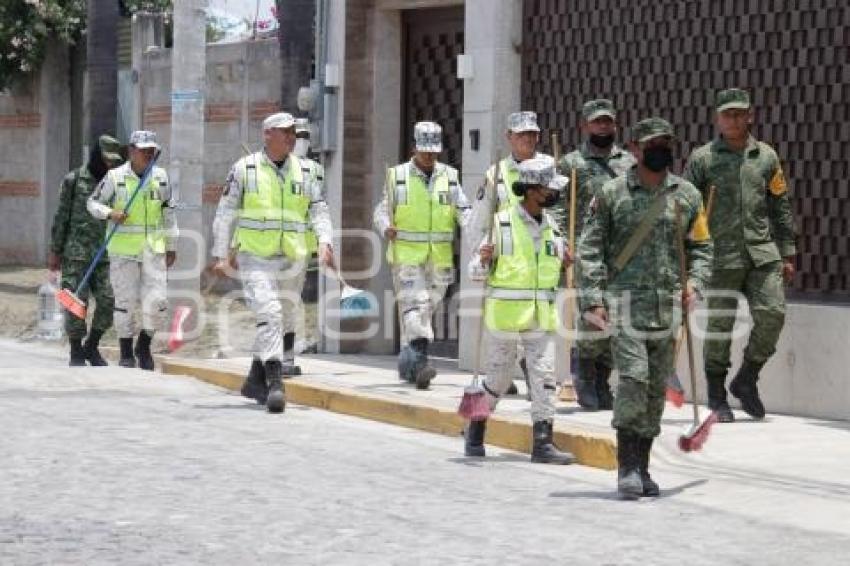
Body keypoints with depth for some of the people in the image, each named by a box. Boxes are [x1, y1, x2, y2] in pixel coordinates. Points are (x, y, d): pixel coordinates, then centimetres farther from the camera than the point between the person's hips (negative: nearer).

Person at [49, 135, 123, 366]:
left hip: (104, 254, 3)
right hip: (76, 252, -3)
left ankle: (92, 347, 13)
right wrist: (55, 251, -2)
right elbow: (61, 216, 0)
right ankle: (76, 353, 7)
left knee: (108, 301, -5)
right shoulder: (74, 180, -2)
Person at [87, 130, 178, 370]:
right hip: (123, 249, -3)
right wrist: (110, 213, -16)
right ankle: (126, 353, 15)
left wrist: (171, 247, 17)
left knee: (157, 301, -5)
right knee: (125, 301, 2)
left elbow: (168, 212, 15)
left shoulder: (161, 177, 7)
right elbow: (93, 202, 5)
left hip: (153, 249, 3)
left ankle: (143, 347, 16)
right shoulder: (115, 177, -4)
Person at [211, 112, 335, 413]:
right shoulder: (244, 169, 0)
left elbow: (319, 211, 7)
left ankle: (255, 381, 28)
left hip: (292, 261, 4)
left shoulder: (305, 171, 8)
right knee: (269, 315, -19)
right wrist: (221, 255, -1)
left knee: (283, 323, 11)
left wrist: (325, 242, -11)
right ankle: (275, 384, -23)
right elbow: (226, 213, 3)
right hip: (255, 258, -4)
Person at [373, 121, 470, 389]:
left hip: (440, 259, 4)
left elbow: (463, 211, 4)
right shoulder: (398, 176, 1)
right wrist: (386, 228, -17)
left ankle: (407, 362, 23)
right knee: (414, 306, -15)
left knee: (426, 309, 10)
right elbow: (382, 210, 4)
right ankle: (420, 362, -24)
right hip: (407, 256, -4)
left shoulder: (450, 177, 8)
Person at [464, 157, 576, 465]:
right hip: (504, 313, -4)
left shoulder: (550, 226, 8)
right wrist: (483, 260, -25)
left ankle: (542, 442, -5)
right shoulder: (501, 223, -8)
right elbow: (476, 272, -4)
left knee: (544, 375, -6)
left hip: (541, 316, 4)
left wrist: (565, 262, 3)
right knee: (498, 379, 7)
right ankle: (475, 431, 30)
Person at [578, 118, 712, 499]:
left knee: (657, 388, 7)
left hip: (670, 305, 4)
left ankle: (641, 465, 17)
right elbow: (590, 248, 1)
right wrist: (593, 299, -8)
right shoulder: (611, 194, 2)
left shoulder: (687, 195, 10)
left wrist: (694, 283, -2)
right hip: (626, 300, -4)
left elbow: (701, 246, 16)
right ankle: (627, 467, -9)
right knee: (634, 378, -15)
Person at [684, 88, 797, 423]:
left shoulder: (766, 156, 11)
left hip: (763, 252, 3)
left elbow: (781, 207, 15)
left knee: (772, 314, -8)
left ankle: (746, 380, 13)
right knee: (720, 324, -1)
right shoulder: (702, 158, 3)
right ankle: (717, 397, 11)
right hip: (722, 254, -3)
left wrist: (787, 254, 12)